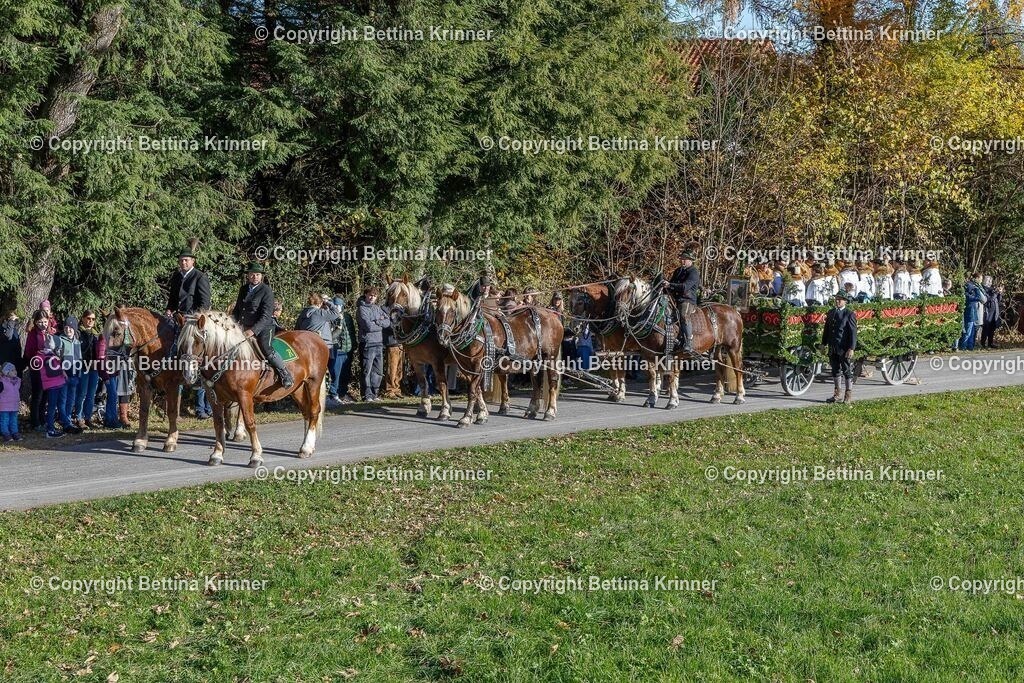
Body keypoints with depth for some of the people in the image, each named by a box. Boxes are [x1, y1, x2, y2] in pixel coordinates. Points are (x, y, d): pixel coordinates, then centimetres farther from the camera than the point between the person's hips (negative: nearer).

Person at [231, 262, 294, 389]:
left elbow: (266, 316, -17)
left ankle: (285, 375, -18)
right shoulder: (243, 289, 10)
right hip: (245, 327, 8)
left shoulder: (266, 290, -10)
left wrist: (253, 330, -26)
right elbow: (237, 309, 20)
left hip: (264, 327, -8)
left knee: (265, 348, -26)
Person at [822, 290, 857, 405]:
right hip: (833, 348, 6)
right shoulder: (831, 312, 11)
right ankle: (838, 392, 27)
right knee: (835, 370, 14)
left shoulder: (849, 314, -8)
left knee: (847, 371, 2)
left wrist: (851, 348, -17)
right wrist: (824, 344, 15)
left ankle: (849, 395, 10)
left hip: (844, 349, -6)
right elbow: (827, 329, 18)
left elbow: (853, 333, -11)